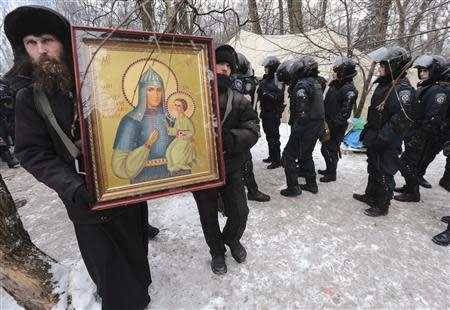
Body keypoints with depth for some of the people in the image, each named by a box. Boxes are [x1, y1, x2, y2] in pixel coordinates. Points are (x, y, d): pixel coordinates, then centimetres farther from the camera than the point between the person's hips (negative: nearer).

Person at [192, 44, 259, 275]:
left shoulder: (238, 101, 0)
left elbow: (252, 131, -8)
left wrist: (230, 138, -27)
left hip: (231, 169, 2)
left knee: (239, 213, 11)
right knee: (209, 217, 16)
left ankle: (232, 240, 46)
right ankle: (217, 251, 45)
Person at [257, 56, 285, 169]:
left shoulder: (278, 80, -12)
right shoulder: (265, 80, 13)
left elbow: (278, 97, -22)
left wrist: (266, 93, -24)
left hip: (274, 113, -8)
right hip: (265, 112, 8)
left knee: (274, 136, -5)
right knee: (268, 135, 15)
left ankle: (277, 160, 4)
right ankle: (271, 156, 29)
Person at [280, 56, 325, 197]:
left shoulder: (302, 85, -17)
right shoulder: (316, 83, 12)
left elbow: (302, 112, -25)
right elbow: (317, 105, 14)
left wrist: (295, 131, -20)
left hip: (305, 127, -9)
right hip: (317, 127, 9)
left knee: (288, 156, 2)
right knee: (306, 155, 23)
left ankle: (293, 187, 7)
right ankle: (311, 184, 32)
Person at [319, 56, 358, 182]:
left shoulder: (349, 90, -17)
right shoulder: (334, 85, 9)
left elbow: (345, 112, -22)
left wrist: (332, 125, -23)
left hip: (336, 128, -8)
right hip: (327, 123, 8)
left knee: (331, 149, 3)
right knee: (325, 148, 18)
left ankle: (332, 174, 20)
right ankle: (329, 169, 37)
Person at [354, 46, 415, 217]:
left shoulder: (403, 88, -20)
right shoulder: (384, 84, 9)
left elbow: (402, 120, -24)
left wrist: (381, 139, -24)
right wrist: (367, 130, 17)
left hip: (388, 145, -9)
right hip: (375, 140, 9)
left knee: (385, 174, 5)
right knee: (373, 169, 22)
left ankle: (382, 206, 21)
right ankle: (370, 195, 40)